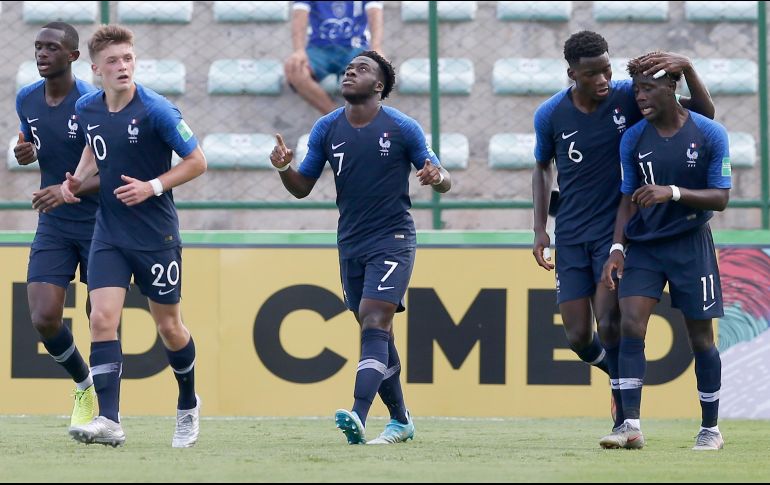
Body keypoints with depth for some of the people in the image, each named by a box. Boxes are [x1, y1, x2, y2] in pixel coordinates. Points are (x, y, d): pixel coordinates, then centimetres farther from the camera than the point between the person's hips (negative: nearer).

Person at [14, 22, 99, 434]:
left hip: (99, 225, -4)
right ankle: (84, 386, 17)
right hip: (53, 227, 4)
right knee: (44, 318, -9)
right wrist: (24, 153, -3)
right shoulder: (26, 99, 2)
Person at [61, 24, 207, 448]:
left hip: (156, 234, -4)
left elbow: (196, 162, -9)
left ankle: (188, 405, 34)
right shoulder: (87, 109, 2)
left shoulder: (156, 110, -15)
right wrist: (78, 178, 4)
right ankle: (109, 421, -18)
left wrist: (153, 187, -19)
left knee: (168, 326, 8)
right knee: (102, 319, -13)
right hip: (109, 233, 4)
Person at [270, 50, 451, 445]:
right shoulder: (327, 129, 5)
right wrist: (284, 167, -12)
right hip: (350, 245, 5)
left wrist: (436, 177, -25)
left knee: (374, 325, -19)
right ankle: (400, 420, 23)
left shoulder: (402, 128, -6)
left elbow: (443, 180, 0)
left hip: (392, 240, -5)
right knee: (377, 336, 11)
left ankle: (359, 419, -32)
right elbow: (302, 187, 10)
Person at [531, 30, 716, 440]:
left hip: (618, 231, -3)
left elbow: (704, 112, -6)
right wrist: (540, 230, 9)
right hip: (571, 236, 3)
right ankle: (619, 372, 31)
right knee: (578, 337, -1)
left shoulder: (628, 97, -8)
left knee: (610, 325, -16)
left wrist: (687, 68, -24)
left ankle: (625, 419, -4)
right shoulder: (551, 115, -3)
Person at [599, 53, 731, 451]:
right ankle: (631, 426, -16)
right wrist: (618, 247, -4)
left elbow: (720, 198, -10)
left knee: (700, 337, 4)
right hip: (644, 245, 2)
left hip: (691, 245, -2)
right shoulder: (633, 139, 0)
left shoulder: (710, 134, -8)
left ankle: (711, 429, 17)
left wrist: (673, 193, -25)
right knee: (630, 325, -14)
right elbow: (628, 198, 8)